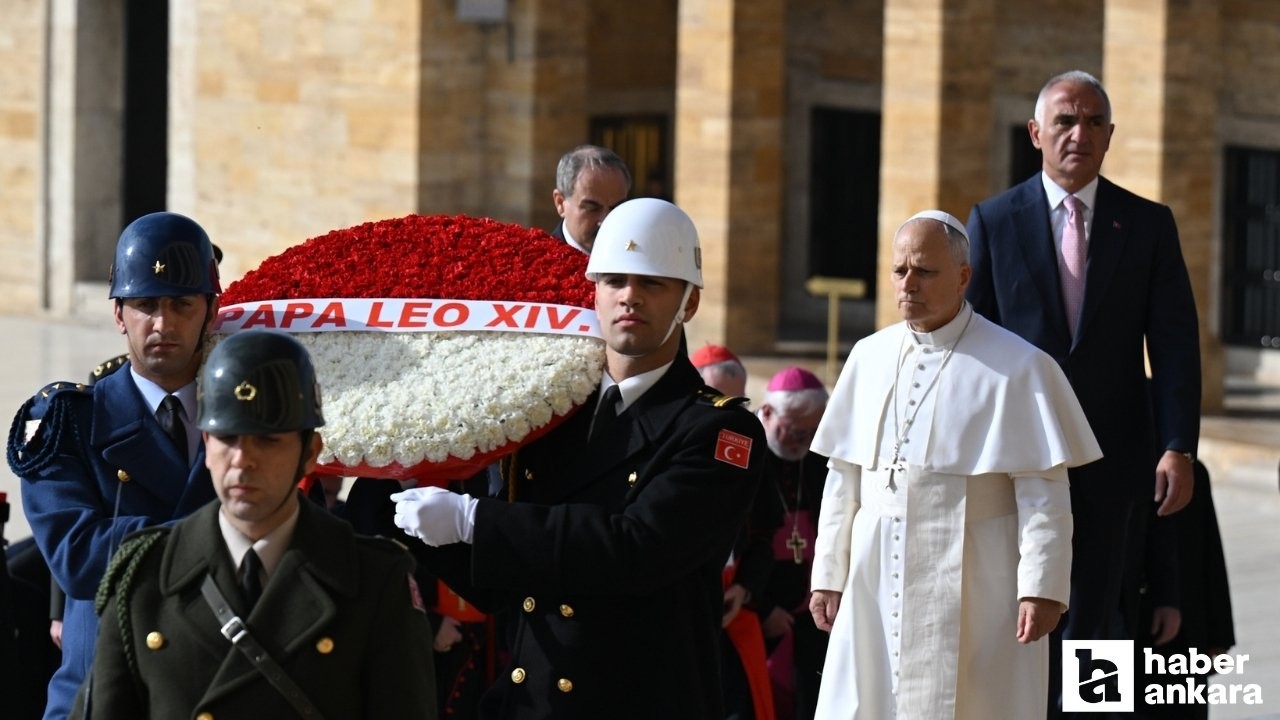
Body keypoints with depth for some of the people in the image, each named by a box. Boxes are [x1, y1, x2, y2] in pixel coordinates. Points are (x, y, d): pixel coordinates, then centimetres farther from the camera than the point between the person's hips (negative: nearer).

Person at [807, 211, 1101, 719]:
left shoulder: (1016, 367, -7)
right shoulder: (869, 358, 8)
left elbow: (1044, 494, -9)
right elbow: (843, 480, 11)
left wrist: (1041, 589, -14)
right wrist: (828, 576, 10)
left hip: (971, 589, -4)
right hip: (877, 585, 4)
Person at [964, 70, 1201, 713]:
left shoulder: (1149, 224, 5)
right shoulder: (993, 221, 4)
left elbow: (1174, 342, 1)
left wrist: (1178, 446, -9)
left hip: (1112, 453, 0)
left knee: (1093, 610, 1)